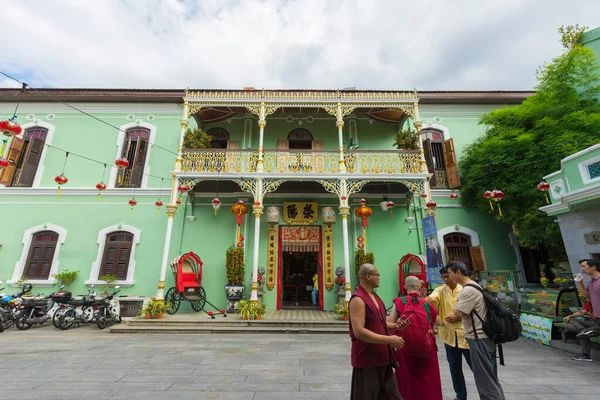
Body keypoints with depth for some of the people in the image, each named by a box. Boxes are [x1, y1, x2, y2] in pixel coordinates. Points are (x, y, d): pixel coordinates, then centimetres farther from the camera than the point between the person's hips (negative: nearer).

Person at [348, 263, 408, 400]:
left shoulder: (375, 297, 10)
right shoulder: (358, 299, -22)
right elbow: (359, 332, -27)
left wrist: (395, 325, 1)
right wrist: (389, 340, -24)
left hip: (382, 357, 9)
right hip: (367, 360, -9)